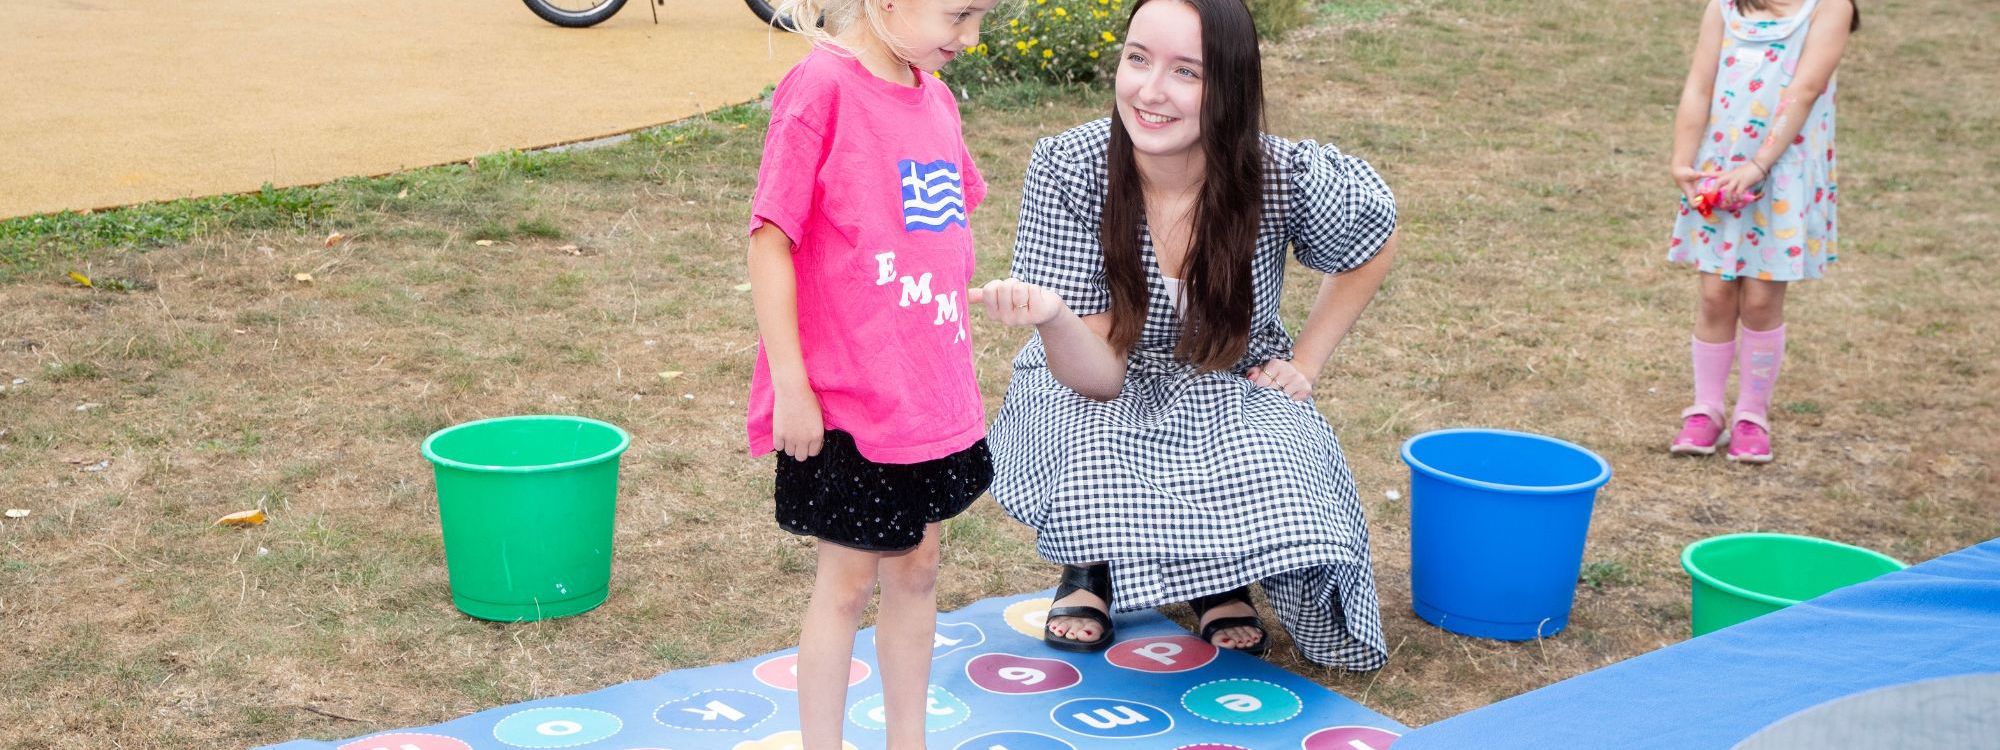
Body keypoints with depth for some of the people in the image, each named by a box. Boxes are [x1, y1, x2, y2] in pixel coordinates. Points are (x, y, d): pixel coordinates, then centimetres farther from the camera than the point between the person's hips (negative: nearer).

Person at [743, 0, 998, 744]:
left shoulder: (934, 97, 5)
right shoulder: (822, 85, -17)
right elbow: (770, 239, -16)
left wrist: (951, 374, 16)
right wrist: (790, 386, -16)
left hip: (929, 394, 7)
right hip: (845, 400, -7)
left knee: (916, 568, 17)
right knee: (848, 580, 5)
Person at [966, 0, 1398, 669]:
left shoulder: (1286, 177, -23)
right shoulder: (1067, 169, -24)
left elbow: (1374, 242, 3)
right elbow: (1099, 375, -26)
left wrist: (1306, 362, -2)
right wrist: (1050, 316, -47)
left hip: (1233, 396, 1)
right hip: (1095, 397, -1)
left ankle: (1220, 576, 8)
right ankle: (1090, 563, 3)